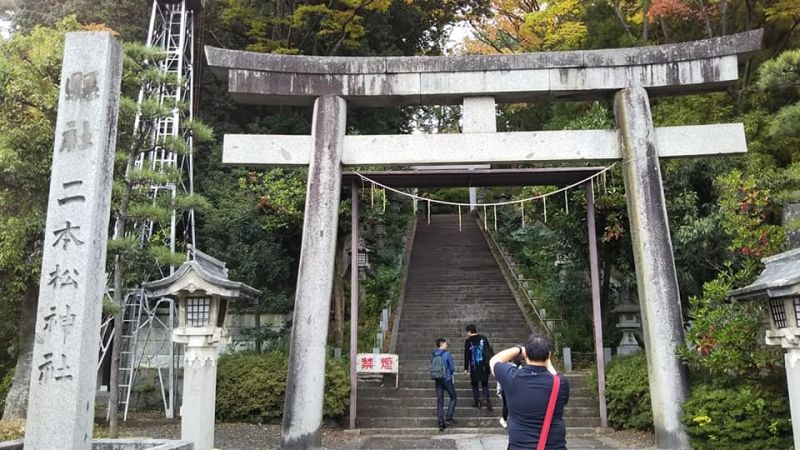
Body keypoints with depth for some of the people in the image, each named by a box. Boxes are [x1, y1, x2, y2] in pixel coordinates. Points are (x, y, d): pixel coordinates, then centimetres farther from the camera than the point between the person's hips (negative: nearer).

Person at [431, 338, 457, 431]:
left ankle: (441, 423, 5)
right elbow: (452, 367, -7)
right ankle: (448, 418, 3)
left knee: (439, 401, 6)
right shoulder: (447, 354, -10)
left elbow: (432, 367, 7)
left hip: (437, 380, 5)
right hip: (447, 379, -4)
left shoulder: (433, 355, 4)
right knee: (453, 398, 12)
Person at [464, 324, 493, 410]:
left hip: (474, 366, -2)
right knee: (485, 383, 11)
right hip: (484, 365, 2)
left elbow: (467, 355, -4)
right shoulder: (483, 338, 3)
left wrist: (466, 368, 2)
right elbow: (489, 351, 7)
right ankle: (487, 399, -7)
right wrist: (489, 363, 16)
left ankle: (477, 402, 12)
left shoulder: (468, 341, -5)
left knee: (474, 384, 11)